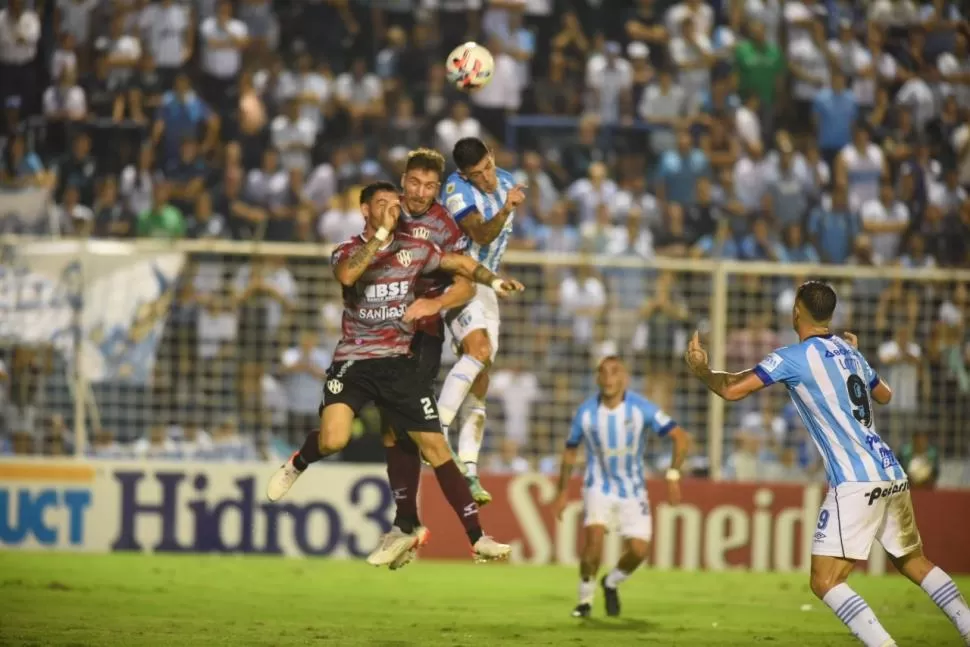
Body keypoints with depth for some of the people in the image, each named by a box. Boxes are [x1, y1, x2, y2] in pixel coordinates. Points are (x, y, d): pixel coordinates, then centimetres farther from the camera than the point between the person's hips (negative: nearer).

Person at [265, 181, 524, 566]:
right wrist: (381, 234, -26)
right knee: (334, 440, -25)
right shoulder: (347, 251, 0)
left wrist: (493, 280, 4)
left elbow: (458, 264, 20)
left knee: (435, 447, -6)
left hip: (398, 362, 2)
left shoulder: (415, 250, 6)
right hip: (353, 362, -2)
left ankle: (477, 538, -4)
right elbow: (346, 275, -24)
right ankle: (298, 463, 12)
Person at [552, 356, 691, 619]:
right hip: (599, 486, -1)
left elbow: (681, 437, -12)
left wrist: (673, 476, -23)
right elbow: (570, 451, 7)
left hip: (633, 489, 1)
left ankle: (612, 583, 26)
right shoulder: (586, 412, -10)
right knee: (594, 536, -24)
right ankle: (586, 598, -5)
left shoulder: (641, 408, -15)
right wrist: (562, 492, 10)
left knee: (639, 549, -7)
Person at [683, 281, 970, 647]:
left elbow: (732, 389, -9)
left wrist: (701, 369, 11)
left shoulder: (794, 358, -5)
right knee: (912, 561, 26)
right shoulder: (849, 351, 16)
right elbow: (885, 395, 34)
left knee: (825, 582, -8)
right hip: (892, 474, 8)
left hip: (855, 483, -8)